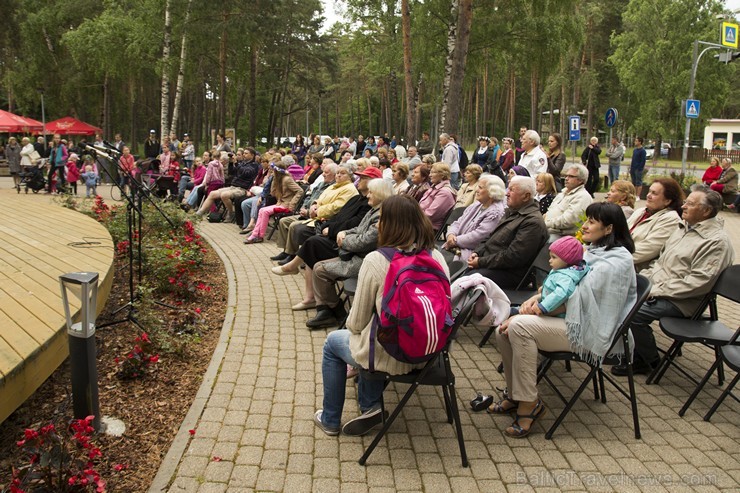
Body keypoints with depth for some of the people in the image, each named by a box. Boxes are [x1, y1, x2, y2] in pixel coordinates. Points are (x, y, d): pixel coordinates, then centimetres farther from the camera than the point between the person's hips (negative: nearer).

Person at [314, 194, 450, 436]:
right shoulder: (437, 257, -7)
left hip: (389, 357, -5)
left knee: (333, 342, 25)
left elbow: (357, 322, -12)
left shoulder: (376, 260, -21)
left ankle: (330, 420, 37)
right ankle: (371, 408, 31)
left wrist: (352, 325, 13)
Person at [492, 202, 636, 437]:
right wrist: (537, 298, -3)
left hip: (586, 330, -9)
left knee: (519, 326, -27)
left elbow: (575, 301, -19)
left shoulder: (616, 262, -14)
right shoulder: (593, 251, 14)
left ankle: (529, 403, -15)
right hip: (570, 319, 9)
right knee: (504, 329, -7)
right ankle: (514, 394, 8)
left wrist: (535, 309, -15)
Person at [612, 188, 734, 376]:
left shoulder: (717, 241, -16)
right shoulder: (684, 227, 13)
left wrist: (656, 290, -21)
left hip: (680, 300, -9)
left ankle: (649, 361, -1)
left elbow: (697, 283, -22)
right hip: (655, 286, 9)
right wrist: (643, 278, 7)